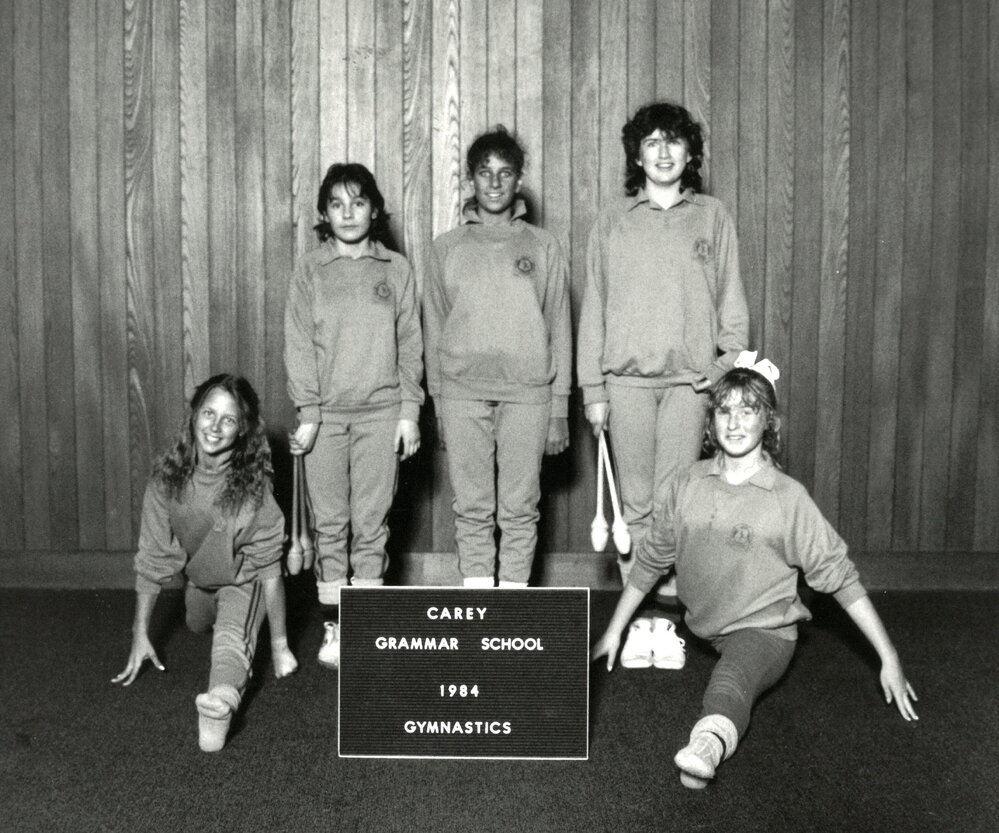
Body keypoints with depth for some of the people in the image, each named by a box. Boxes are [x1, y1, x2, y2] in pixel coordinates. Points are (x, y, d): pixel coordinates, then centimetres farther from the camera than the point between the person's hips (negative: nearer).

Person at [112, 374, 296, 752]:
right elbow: (152, 559, -13)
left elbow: (269, 567, -27)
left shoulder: (253, 485, -29)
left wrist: (279, 645, -25)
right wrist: (140, 636, -12)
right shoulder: (167, 478, -20)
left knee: (232, 636, -34)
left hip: (243, 580, -6)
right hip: (198, 579, 6)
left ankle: (221, 702, -60)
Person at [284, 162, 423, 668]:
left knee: (371, 525, 2)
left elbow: (410, 344, 6)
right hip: (326, 413, 0)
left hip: (381, 412, 0)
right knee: (330, 524, 3)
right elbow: (299, 345, 1)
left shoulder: (396, 269, 7)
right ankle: (333, 628, 12)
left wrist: (410, 411, 0)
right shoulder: (309, 271, 6)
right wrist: (307, 413, -7)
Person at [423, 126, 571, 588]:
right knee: (472, 508, 4)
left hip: (527, 392, 0)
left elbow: (559, 328, 6)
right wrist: (438, 402, 5)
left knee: (520, 508, 3)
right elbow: (434, 328, 10)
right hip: (463, 392, 1)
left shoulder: (543, 246, 7)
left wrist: (560, 405, 2)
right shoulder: (447, 247, 9)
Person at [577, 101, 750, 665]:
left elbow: (732, 305, 8)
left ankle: (672, 600, 3)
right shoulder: (612, 223, 9)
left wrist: (733, 374, -3)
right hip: (627, 379, 1)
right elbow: (594, 309, 9)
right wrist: (593, 389, 4)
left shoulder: (713, 218, 9)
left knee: (673, 502, -5)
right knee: (637, 503, 3)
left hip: (691, 380, -1)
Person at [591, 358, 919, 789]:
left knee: (729, 683, -37)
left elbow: (840, 576, -7)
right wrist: (614, 630, 15)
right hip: (701, 629, 15)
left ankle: (709, 742, -66)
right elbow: (651, 559, 10)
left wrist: (889, 659, -8)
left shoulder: (788, 498, -11)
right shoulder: (689, 483, 0)